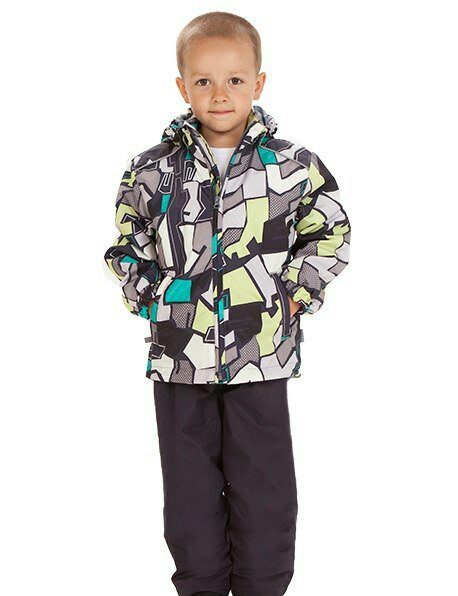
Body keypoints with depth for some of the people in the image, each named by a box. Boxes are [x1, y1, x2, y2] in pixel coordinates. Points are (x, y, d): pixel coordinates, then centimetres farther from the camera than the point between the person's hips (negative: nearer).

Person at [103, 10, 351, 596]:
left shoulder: (291, 165, -4)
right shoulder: (153, 169, -1)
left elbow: (331, 233, 8)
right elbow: (125, 241, 12)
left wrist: (295, 296, -1)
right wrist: (147, 299, 1)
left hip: (261, 355, -1)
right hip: (180, 354, 1)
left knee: (263, 490, 8)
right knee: (189, 492, 13)